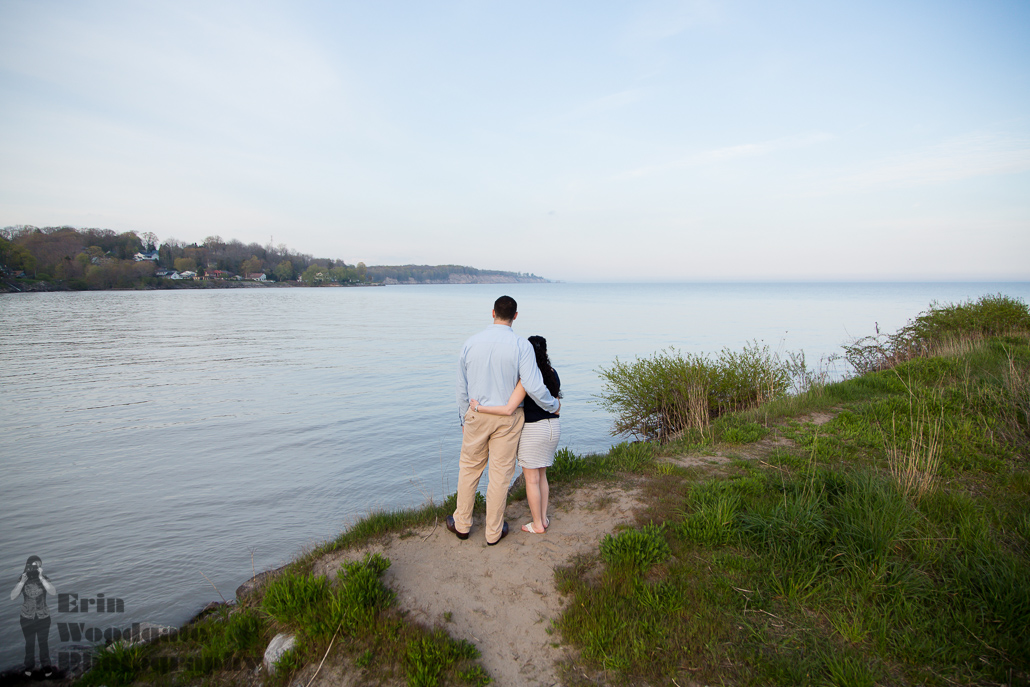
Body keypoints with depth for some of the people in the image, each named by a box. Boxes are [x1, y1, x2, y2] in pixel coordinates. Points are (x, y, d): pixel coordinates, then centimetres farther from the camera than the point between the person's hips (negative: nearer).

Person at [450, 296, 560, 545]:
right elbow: (533, 386, -20)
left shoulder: (471, 343, -4)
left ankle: (462, 524, 32)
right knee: (500, 474, 10)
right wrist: (553, 405, 0)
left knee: (469, 468, 19)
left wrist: (464, 419, 16)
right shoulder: (521, 345, -14)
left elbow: (462, 388, 3)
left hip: (476, 415, 2)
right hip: (508, 419, -2)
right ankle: (494, 531, 24)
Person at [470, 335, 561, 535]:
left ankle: (537, 524, 17)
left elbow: (508, 409, -26)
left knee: (531, 479, 7)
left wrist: (478, 407, -19)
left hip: (533, 429, -7)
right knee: (541, 475, 21)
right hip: (553, 427, 7)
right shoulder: (553, 374, 2)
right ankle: (543, 518, 29)